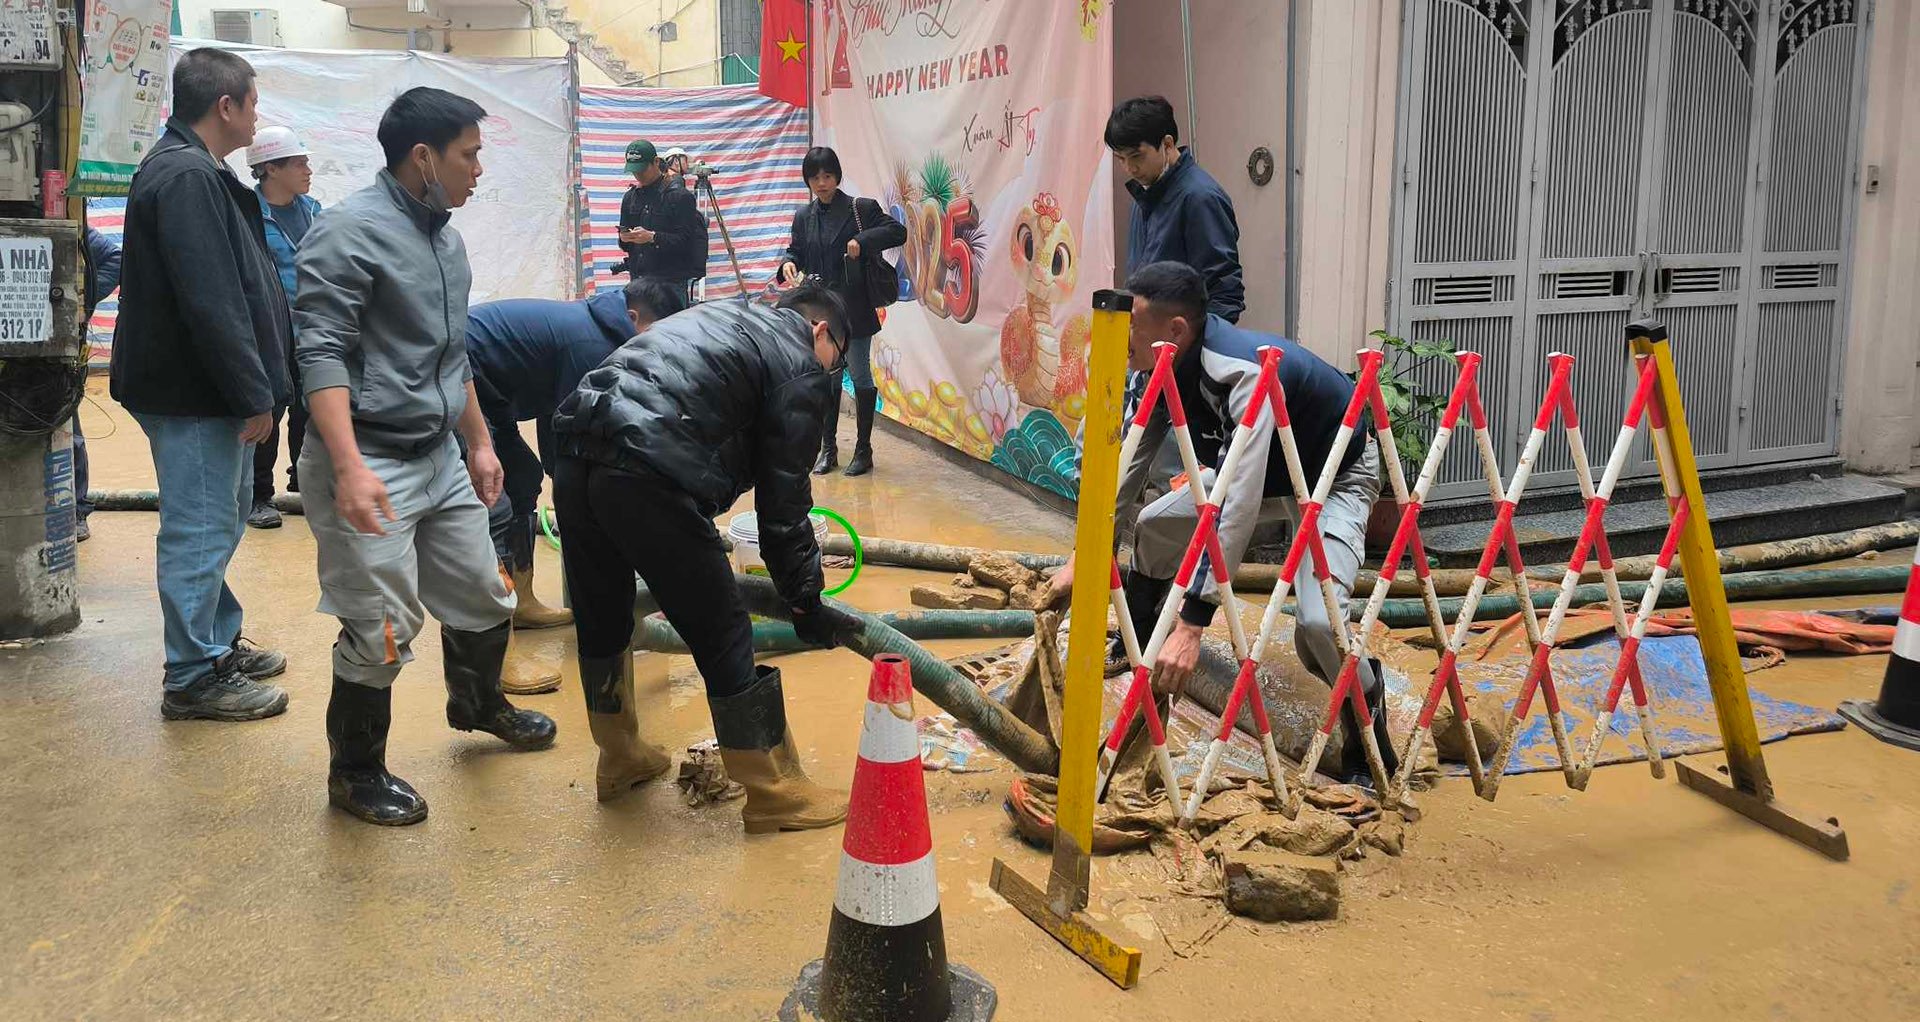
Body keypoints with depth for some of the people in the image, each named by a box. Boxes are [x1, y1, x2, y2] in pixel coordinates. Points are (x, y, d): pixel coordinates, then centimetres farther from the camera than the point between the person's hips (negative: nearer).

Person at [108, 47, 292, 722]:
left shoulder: (191, 169, 15)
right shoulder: (188, 178, -19)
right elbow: (211, 302, -24)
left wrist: (254, 387, 18)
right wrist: (255, 395, -20)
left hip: (204, 389, 11)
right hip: (194, 395, -11)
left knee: (221, 519, 20)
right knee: (200, 529, -2)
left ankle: (219, 642, 34)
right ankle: (194, 679, 8)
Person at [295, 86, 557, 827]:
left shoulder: (444, 237, 12)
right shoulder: (349, 231, -13)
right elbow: (322, 355, -19)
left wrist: (479, 443, 23)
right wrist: (349, 469, -28)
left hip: (440, 459, 8)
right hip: (371, 464, -8)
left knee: (483, 600, 18)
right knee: (381, 631, -2)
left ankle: (477, 703, 45)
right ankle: (356, 773, 18)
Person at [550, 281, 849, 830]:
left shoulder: (723, 316, 31)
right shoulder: (800, 367, 7)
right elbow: (783, 495, 4)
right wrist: (804, 598, 13)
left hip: (576, 456, 9)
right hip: (645, 480, -8)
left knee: (600, 620, 23)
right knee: (722, 637, 3)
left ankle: (620, 760, 43)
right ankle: (775, 794, 15)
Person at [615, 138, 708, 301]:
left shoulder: (680, 196, -4)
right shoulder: (630, 197, 16)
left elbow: (686, 240, -11)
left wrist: (653, 237, -22)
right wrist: (624, 238, -3)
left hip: (671, 281, -5)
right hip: (638, 278, 5)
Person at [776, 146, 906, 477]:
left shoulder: (861, 208, -3)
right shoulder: (803, 216, 10)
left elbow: (897, 232, -7)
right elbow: (795, 250, 16)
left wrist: (862, 240, -21)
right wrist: (788, 264, -7)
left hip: (854, 309, -4)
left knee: (860, 376, 1)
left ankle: (863, 450, 9)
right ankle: (828, 448, 18)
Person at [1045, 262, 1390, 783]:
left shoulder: (1246, 372, -42)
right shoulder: (1163, 370, -17)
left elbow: (1238, 507, -48)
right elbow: (1130, 462, -3)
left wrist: (1192, 624, -51)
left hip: (1336, 476, -8)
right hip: (1262, 468, 8)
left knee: (1316, 620, -27)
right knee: (1153, 525, 4)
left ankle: (1368, 712, 5)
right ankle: (1136, 648, 30)